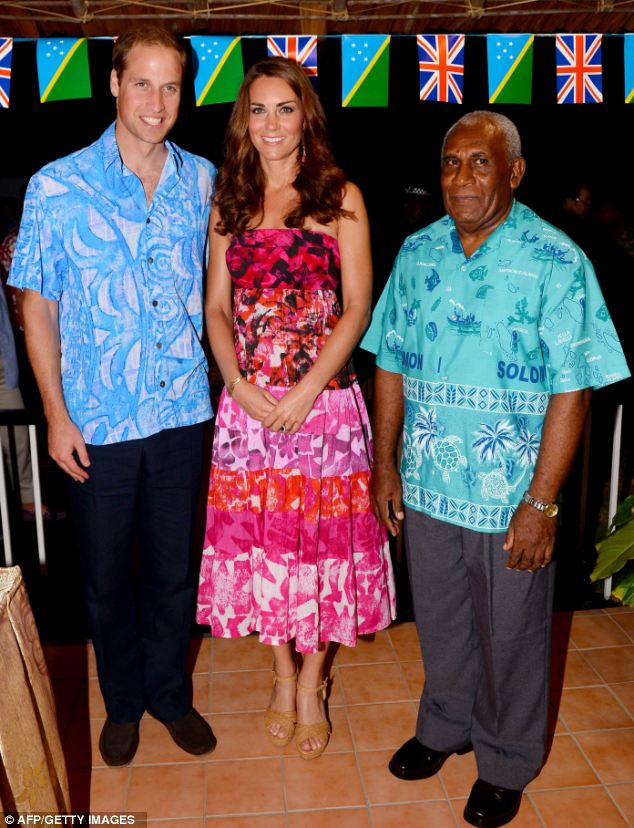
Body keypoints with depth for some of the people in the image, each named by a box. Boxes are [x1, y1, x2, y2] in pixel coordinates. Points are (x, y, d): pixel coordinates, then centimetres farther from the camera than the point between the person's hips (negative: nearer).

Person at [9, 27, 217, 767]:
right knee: (106, 574, 14)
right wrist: (56, 414, -6)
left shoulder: (203, 181, 1)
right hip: (97, 421, -2)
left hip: (181, 411, 2)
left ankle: (170, 693, 39)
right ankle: (123, 700, 38)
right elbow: (37, 306, -2)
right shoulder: (57, 187, -7)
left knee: (175, 568, 15)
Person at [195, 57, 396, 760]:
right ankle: (283, 673, 32)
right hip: (246, 402, 3)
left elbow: (358, 305, -5)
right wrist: (241, 385, -8)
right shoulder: (229, 201, 10)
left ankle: (311, 685, 26)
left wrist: (305, 391, -13)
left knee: (320, 533, 5)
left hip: (323, 397, -2)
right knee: (258, 536, 9)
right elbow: (217, 308, 8)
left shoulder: (340, 195, 1)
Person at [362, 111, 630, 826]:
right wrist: (385, 465, 5)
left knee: (510, 636, 14)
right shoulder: (417, 252, 3)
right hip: (425, 486, 4)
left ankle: (506, 764, 39)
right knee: (439, 620, 21)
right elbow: (391, 365, 7)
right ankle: (444, 726, 48)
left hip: (510, 498, -4)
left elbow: (571, 389, -14)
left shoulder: (556, 262, -12)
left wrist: (541, 503, -16)